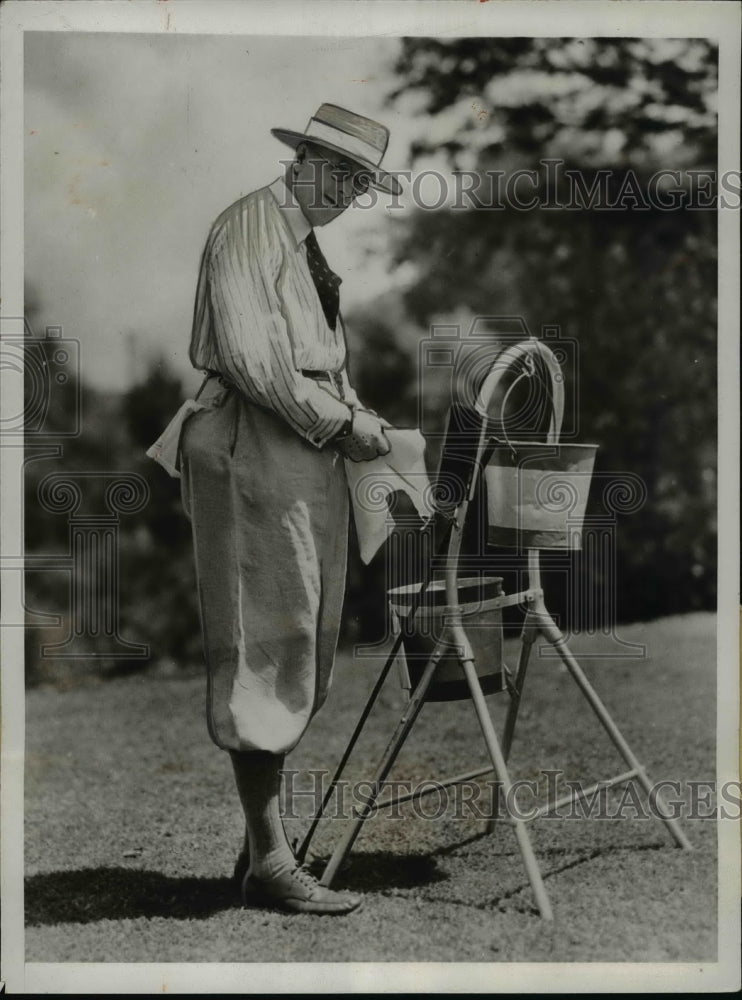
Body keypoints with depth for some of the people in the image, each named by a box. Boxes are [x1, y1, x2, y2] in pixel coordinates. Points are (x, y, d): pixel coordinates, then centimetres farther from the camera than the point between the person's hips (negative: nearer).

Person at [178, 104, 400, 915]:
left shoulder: (306, 242, 23)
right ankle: (268, 862, -2)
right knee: (263, 649, -8)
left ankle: (263, 842, 18)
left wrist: (354, 415, 7)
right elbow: (249, 357, -18)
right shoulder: (246, 229, -7)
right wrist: (341, 422, -15)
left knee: (296, 652, 10)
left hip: (307, 456, 10)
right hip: (255, 452, -10)